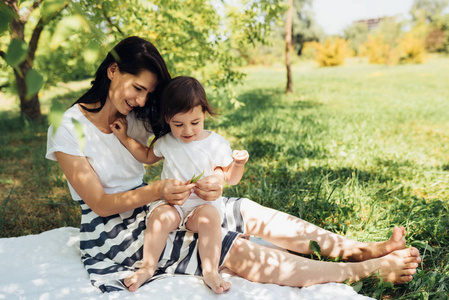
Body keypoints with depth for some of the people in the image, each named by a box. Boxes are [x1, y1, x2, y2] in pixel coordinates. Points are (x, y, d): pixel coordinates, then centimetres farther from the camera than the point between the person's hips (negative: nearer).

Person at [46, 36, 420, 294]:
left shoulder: (134, 119, 5)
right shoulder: (69, 130, -13)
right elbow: (100, 203, -16)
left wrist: (211, 180, -23)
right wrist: (156, 191, -30)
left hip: (148, 209, 6)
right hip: (114, 233, -6)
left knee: (245, 211, -11)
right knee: (233, 252, -21)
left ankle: (363, 249, -6)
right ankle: (368, 269, -18)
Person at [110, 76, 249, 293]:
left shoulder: (216, 144, -6)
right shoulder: (165, 142, 2)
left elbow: (230, 179, 0)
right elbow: (147, 156, 24)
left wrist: (239, 164, -21)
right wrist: (125, 138, 15)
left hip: (204, 203, -2)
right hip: (171, 203, 2)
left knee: (209, 217, -33)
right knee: (160, 216, -29)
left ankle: (210, 271, -23)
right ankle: (148, 267, -11)